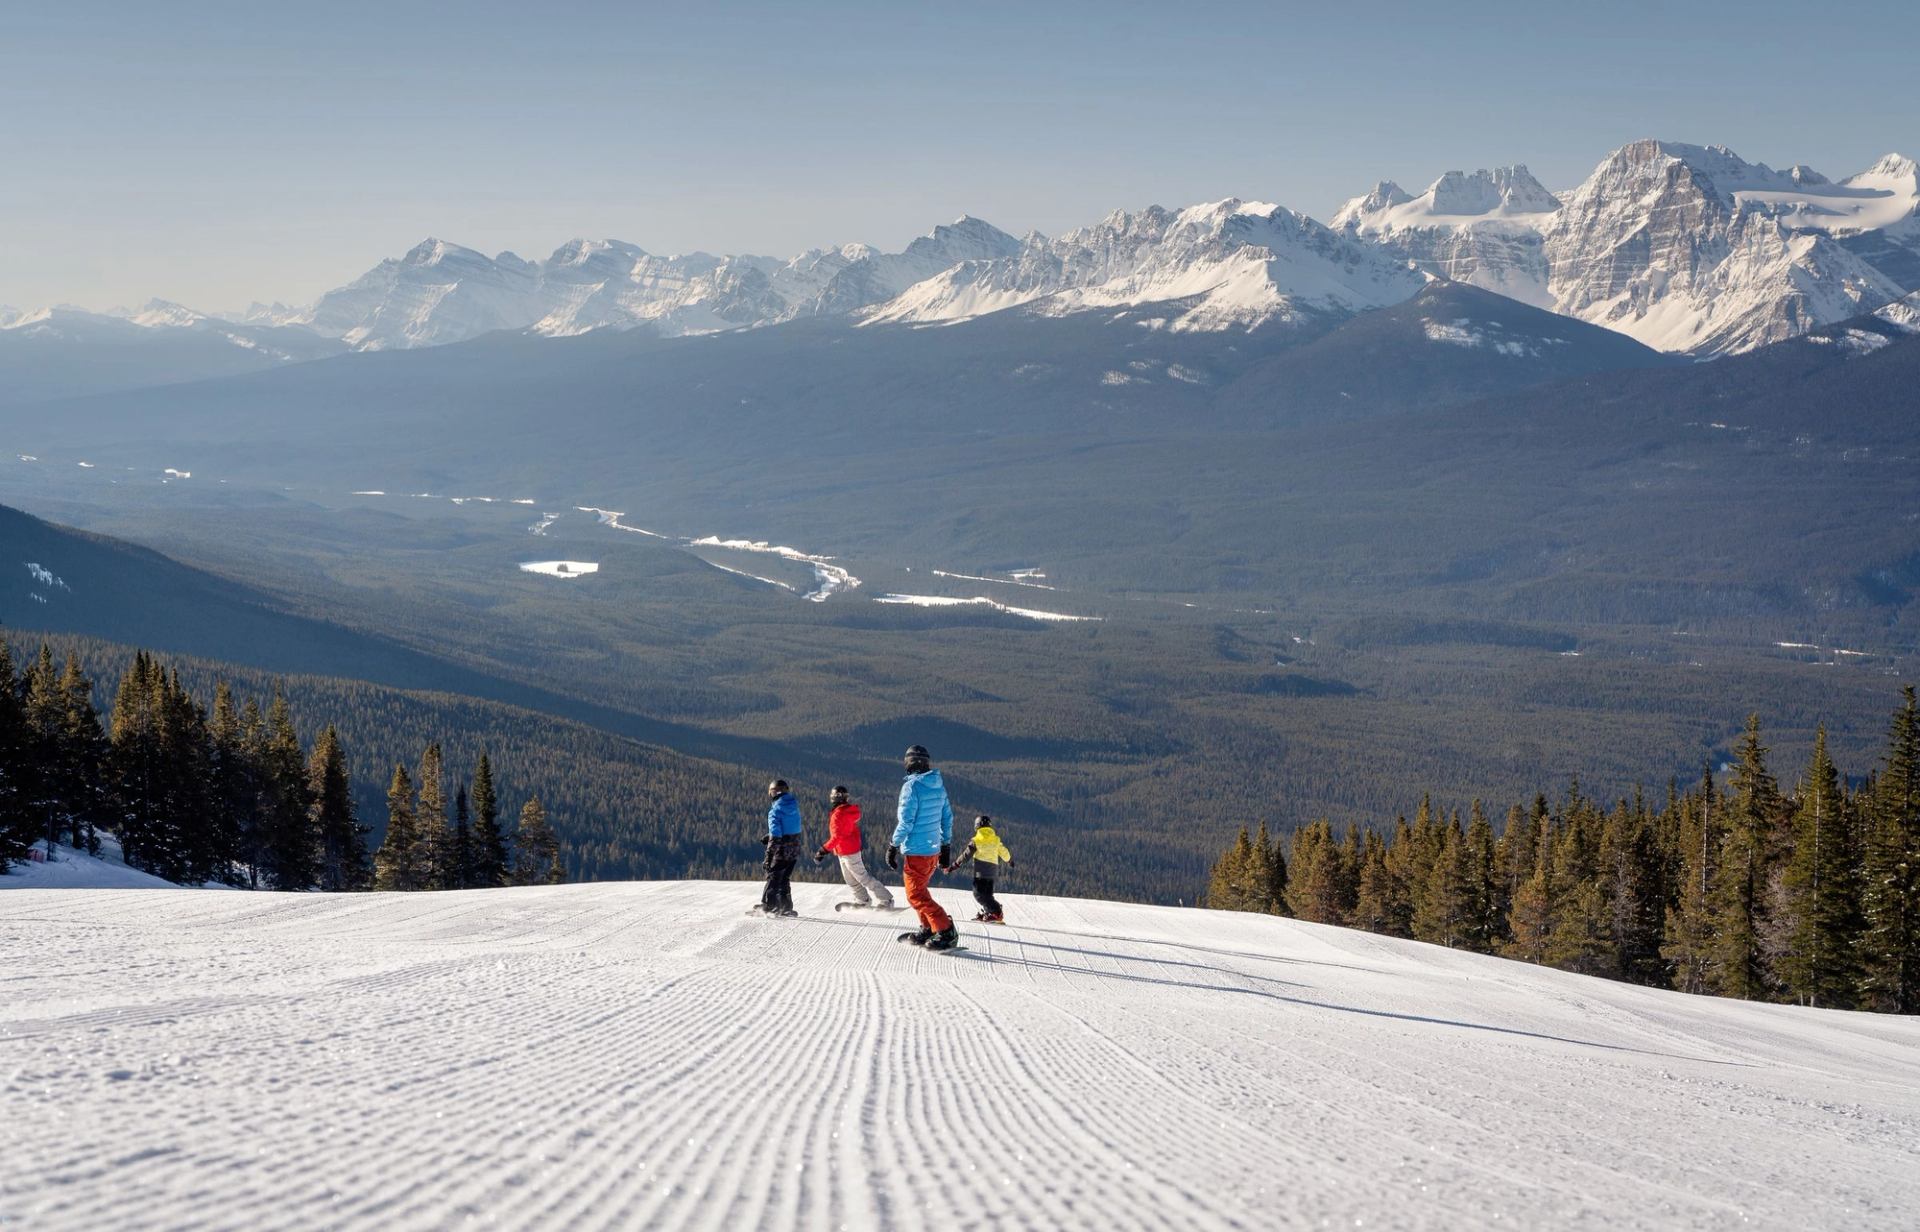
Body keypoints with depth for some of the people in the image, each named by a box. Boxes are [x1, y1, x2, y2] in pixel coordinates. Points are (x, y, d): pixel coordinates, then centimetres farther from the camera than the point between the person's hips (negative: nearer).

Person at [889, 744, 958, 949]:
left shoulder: (911, 786, -17)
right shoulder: (939, 786, 6)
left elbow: (906, 822, -19)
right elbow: (947, 817, 13)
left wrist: (893, 846, -9)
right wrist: (946, 847, 22)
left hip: (915, 851, -8)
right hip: (934, 850, 8)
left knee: (916, 895, -2)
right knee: (920, 890, 23)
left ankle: (946, 931, -11)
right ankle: (928, 930, 23)